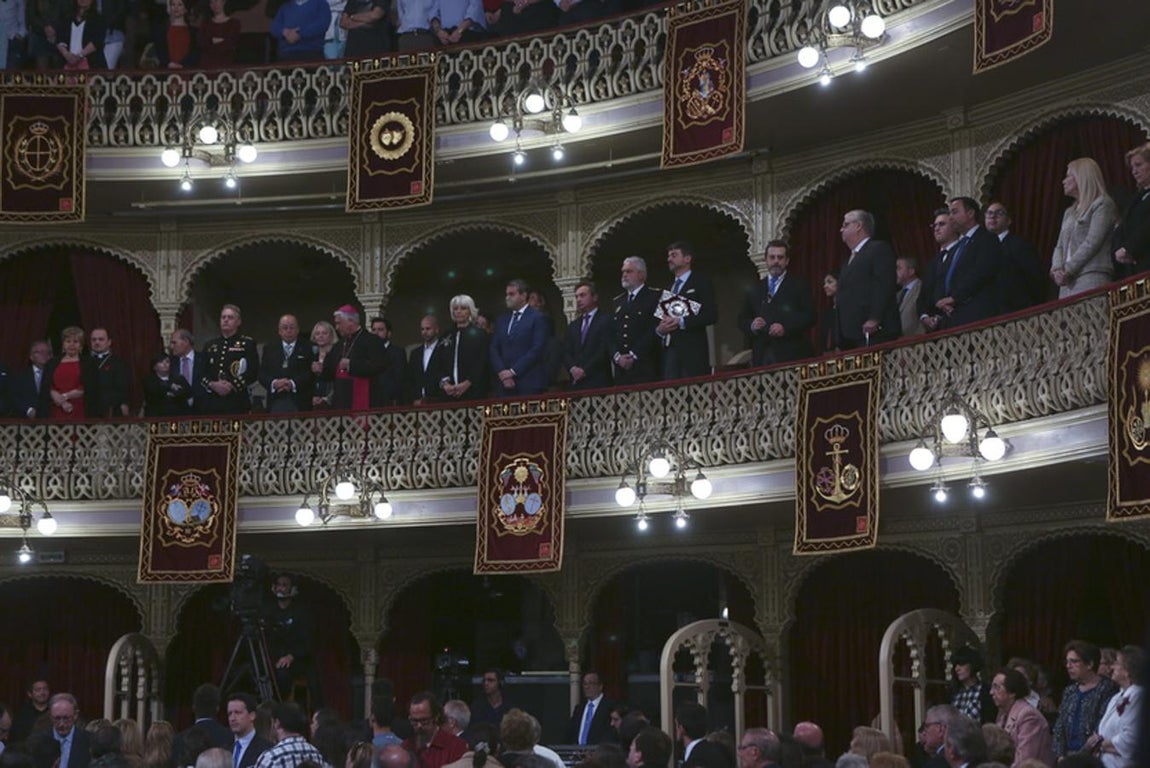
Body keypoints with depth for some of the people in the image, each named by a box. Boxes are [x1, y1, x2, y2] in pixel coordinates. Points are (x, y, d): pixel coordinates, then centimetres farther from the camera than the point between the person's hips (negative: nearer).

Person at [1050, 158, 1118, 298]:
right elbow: (1059, 246, 20)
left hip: (1091, 280, -7)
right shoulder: (1069, 212, 26)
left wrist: (1067, 271, -12)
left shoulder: (1102, 205, 2)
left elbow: (1092, 243, -9)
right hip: (1068, 284, 7)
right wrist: (1057, 269, -2)